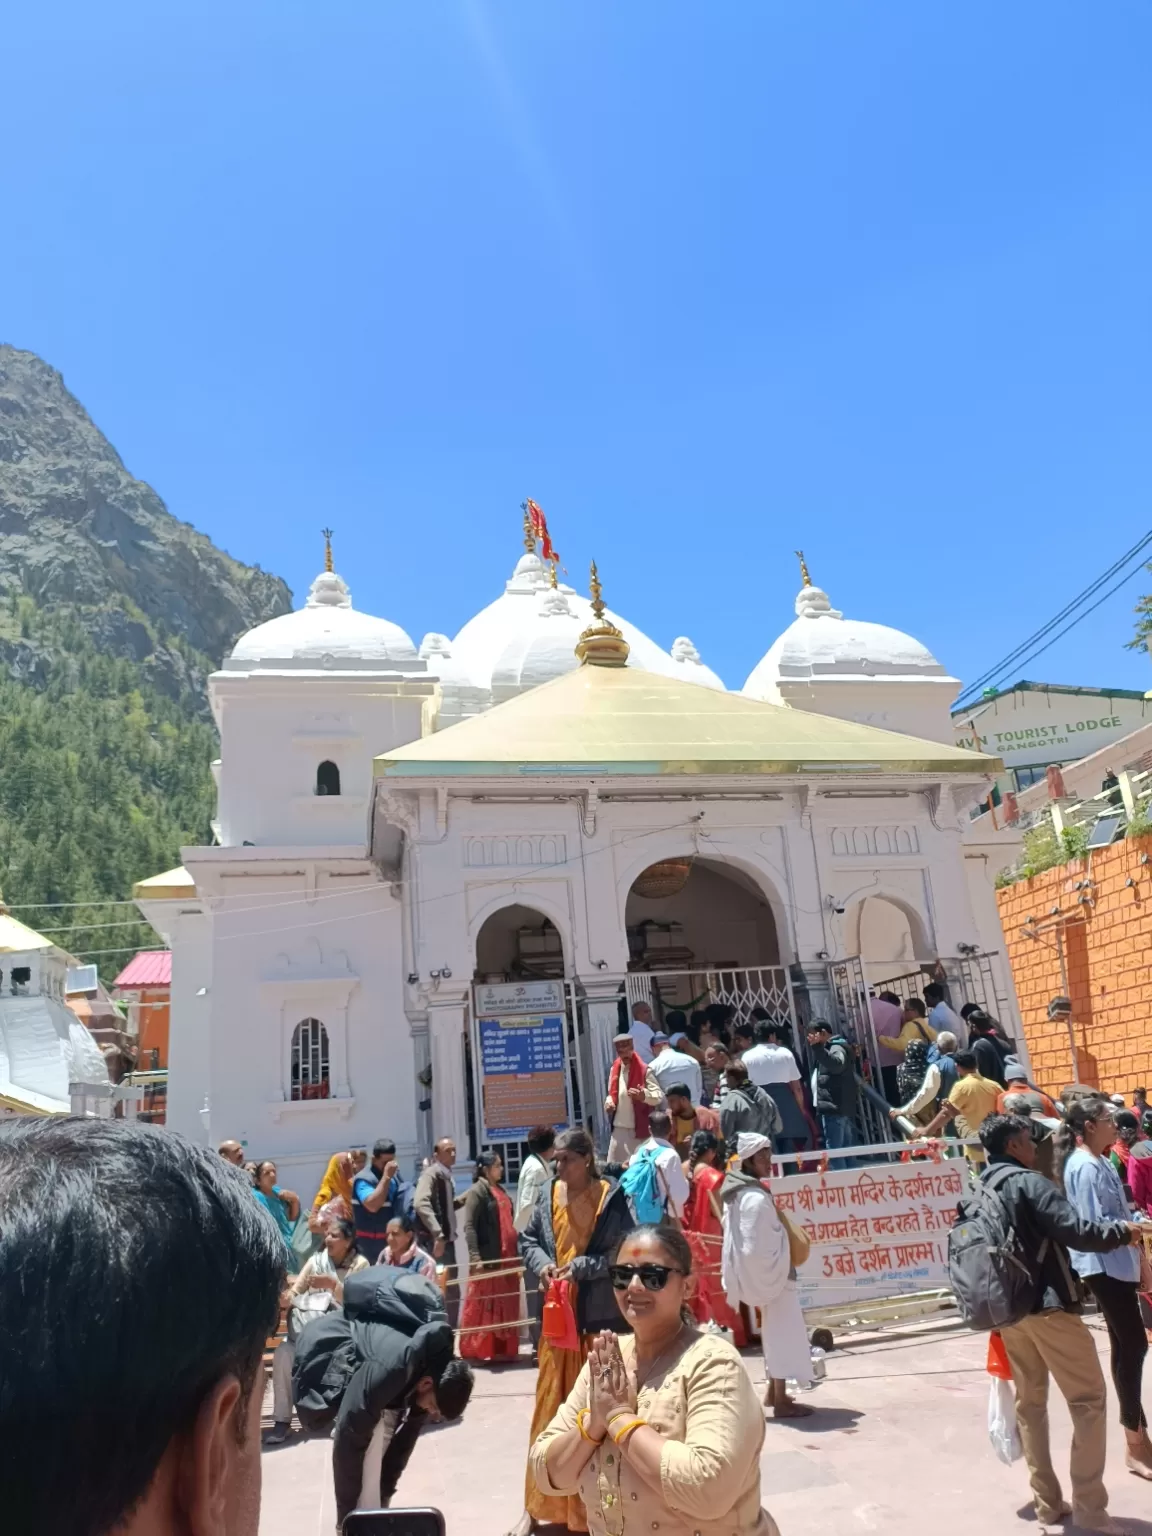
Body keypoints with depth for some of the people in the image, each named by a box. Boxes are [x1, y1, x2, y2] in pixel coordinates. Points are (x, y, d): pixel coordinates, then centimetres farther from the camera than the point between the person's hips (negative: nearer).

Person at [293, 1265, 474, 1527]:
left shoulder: (436, 1367, -15)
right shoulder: (391, 1367, -39)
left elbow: (405, 1436, -2)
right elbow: (349, 1440, -32)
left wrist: (384, 1495, 2)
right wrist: (348, 1517, -22)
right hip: (328, 1347, -7)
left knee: (382, 1430, -2)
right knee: (364, 1434, -21)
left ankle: (374, 1511, 13)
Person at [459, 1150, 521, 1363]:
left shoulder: (499, 1191, 16)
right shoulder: (477, 1191, -8)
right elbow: (469, 1226, -14)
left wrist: (516, 1252, 15)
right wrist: (475, 1257, -22)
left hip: (507, 1258, 8)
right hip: (487, 1259, -8)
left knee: (505, 1306, 12)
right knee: (482, 1305, 0)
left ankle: (502, 1349, 21)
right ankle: (474, 1350, 10)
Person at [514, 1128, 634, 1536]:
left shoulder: (611, 1197, -12)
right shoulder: (550, 1196, 0)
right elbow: (528, 1240, 10)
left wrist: (580, 1267, -20)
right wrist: (542, 1264, -9)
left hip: (600, 1316, -4)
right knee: (552, 1407, 12)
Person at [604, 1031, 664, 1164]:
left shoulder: (644, 1070, -11)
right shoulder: (614, 1069, 8)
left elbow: (660, 1096, -16)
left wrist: (644, 1095, -36)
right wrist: (609, 1101, 0)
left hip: (638, 1129, -6)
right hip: (618, 1128, 6)